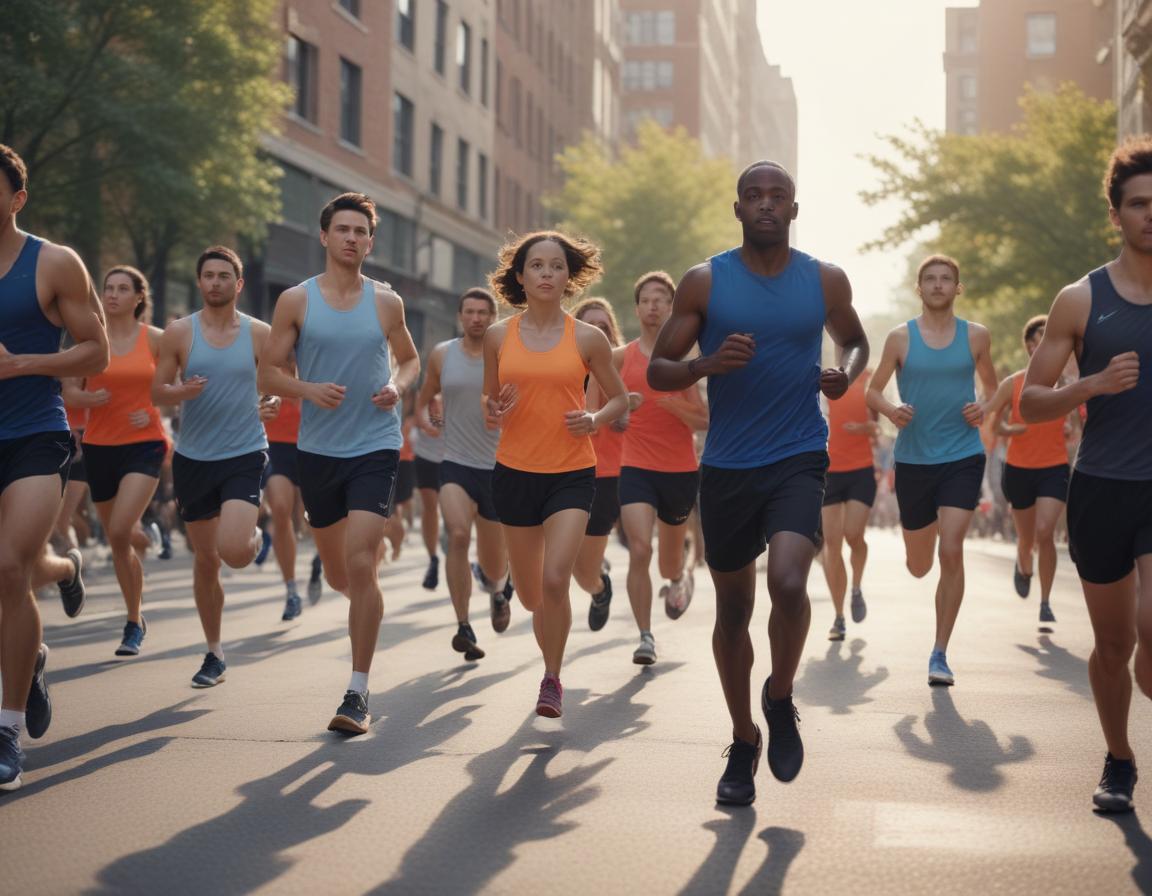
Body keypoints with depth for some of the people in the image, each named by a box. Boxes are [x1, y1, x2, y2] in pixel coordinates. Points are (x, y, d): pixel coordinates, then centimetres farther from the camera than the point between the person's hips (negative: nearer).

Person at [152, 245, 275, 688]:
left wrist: (271, 405, -11)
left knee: (234, 551, -21)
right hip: (193, 457, 2)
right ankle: (215, 653, 23)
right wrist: (182, 392, -18)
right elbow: (157, 390, 4)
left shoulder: (259, 334, 0)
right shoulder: (179, 333, 1)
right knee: (205, 560, 8)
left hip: (245, 455, -2)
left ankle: (255, 537, 18)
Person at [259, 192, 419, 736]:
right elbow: (269, 373, 3)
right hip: (317, 448, 2)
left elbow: (410, 359, 18)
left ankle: (358, 692, -9)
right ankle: (366, 606, 51)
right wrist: (309, 390, -17)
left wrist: (398, 387, -5)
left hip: (376, 446, -2)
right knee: (336, 571, 13)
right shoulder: (296, 301, 1)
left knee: (360, 563, -15)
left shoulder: (386, 302, 4)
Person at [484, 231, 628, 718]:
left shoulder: (587, 338, -2)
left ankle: (552, 679, 0)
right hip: (515, 472, 2)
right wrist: (495, 413, -9)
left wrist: (595, 419, -11)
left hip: (572, 473, -2)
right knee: (530, 594, 11)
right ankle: (550, 654, 43)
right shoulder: (498, 336, 2)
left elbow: (620, 398, 9)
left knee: (554, 579, -19)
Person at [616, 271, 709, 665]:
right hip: (636, 467, -1)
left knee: (670, 559, 16)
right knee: (639, 550, -18)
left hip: (681, 470, 1)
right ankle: (645, 637, -10)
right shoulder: (620, 358, 1)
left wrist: (676, 405, -21)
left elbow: (704, 422, -3)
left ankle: (680, 578, 54)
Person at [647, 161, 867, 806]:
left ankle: (781, 701, 5)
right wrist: (707, 364, -19)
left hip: (799, 460, -1)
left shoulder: (825, 281, 4)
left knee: (788, 582, -24)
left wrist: (847, 374, -2)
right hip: (727, 467, 1)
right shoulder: (705, 282, 0)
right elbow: (657, 370, 2)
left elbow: (855, 342, 21)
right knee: (733, 608, 9)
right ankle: (744, 741, 28)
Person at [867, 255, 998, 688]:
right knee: (918, 566, 11)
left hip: (963, 457, -1)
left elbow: (992, 385, 17)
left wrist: (984, 408, -5)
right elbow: (873, 390, 8)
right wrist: (891, 410, -13)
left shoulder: (976, 336, 4)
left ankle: (940, 654, -6)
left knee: (951, 552, -15)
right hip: (913, 458, 1)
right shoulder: (900, 338, 1)